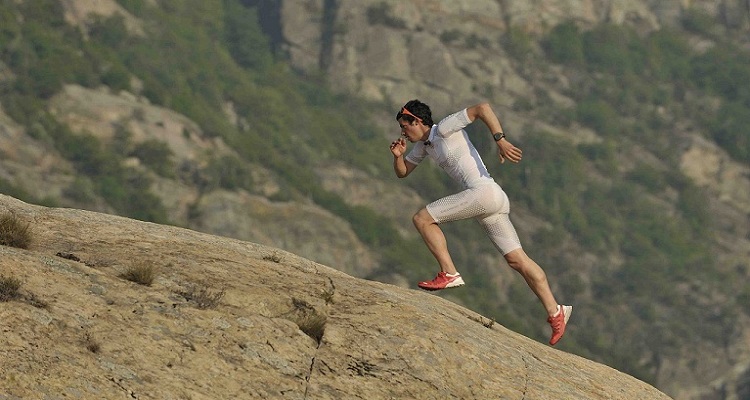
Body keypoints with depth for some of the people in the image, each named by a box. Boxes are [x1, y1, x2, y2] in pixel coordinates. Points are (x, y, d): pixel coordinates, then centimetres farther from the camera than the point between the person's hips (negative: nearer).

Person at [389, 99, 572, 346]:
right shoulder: (423, 144, 21)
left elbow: (482, 108, -15)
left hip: (484, 192, -10)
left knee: (423, 219, -6)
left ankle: (449, 274, -8)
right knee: (516, 259, 4)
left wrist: (500, 140, -23)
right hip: (491, 202, 10)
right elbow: (402, 172, 30)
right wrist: (398, 155, 8)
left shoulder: (445, 129, -5)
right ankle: (555, 311, -1)